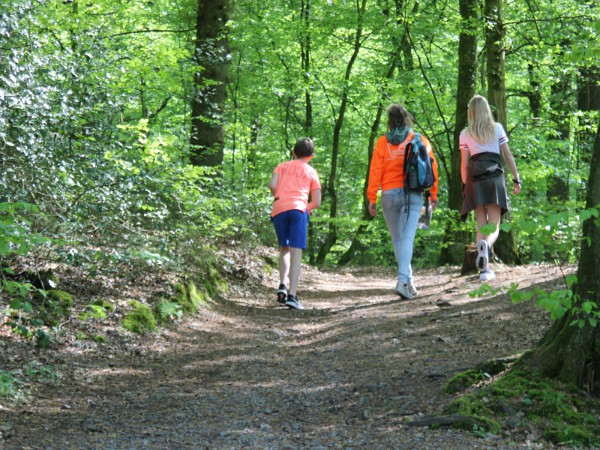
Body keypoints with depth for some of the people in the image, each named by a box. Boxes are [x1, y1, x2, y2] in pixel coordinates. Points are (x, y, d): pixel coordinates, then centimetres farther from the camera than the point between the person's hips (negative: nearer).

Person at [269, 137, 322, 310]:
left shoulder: (282, 166, 20)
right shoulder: (311, 172, 18)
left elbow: (272, 185, 1)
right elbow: (317, 202, 12)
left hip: (278, 210, 2)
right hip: (298, 208, -2)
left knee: (284, 249, 20)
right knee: (296, 252, -8)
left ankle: (283, 285, 2)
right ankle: (292, 295, -18)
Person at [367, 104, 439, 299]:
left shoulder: (382, 142, 4)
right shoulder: (419, 140, 5)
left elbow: (375, 171, 0)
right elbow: (431, 167, 2)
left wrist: (372, 198, 3)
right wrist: (433, 194, 8)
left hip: (389, 194, 1)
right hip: (413, 195, -1)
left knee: (397, 238, 15)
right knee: (407, 237, -8)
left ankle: (408, 279, 19)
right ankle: (403, 280, -22)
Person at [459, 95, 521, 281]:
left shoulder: (465, 134, 5)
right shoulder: (497, 128, 7)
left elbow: (464, 163, 3)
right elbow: (508, 155, 6)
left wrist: (465, 186, 11)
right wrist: (516, 178, 11)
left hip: (475, 179, 0)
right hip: (495, 177, 0)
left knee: (481, 226, 7)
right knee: (494, 226, 0)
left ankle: (484, 269, -2)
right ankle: (486, 245, -35)